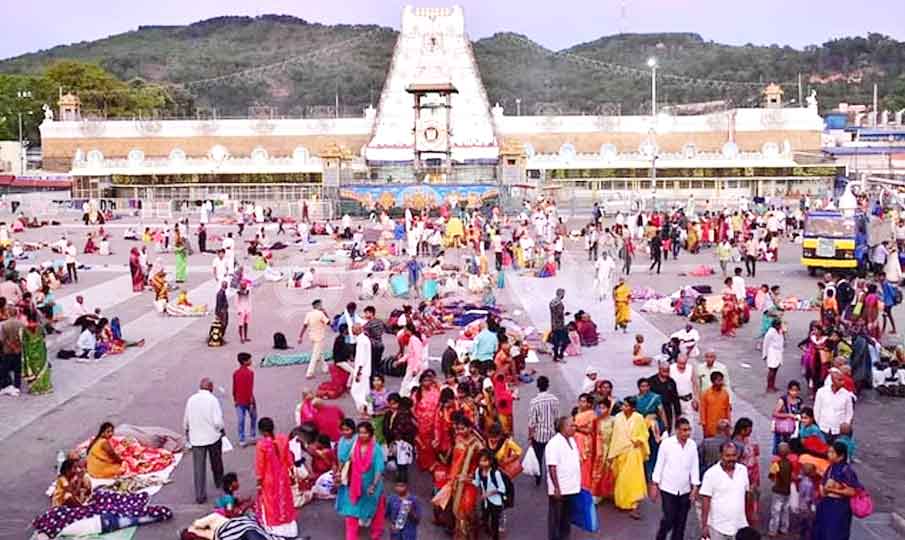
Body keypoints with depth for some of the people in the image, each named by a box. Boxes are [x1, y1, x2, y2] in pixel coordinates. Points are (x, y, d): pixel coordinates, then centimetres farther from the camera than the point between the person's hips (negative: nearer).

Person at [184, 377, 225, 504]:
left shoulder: (191, 399, -3)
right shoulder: (213, 399, -15)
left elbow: (186, 419, 8)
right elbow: (218, 421, -19)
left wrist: (187, 431, 27)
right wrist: (221, 429, 3)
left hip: (196, 438, 2)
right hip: (213, 436, -2)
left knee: (199, 468, 5)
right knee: (216, 462, 22)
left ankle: (200, 496, 5)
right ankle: (219, 482, 43)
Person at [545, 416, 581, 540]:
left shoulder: (572, 440, 7)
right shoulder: (554, 444, -20)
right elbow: (552, 468, -22)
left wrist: (578, 482, 18)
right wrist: (557, 488, -22)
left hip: (571, 487, 8)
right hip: (559, 489, -8)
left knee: (567, 516, 19)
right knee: (556, 518, 6)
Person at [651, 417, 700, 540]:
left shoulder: (692, 445, -2)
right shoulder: (666, 443, -10)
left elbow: (694, 467, 3)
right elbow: (659, 465, -4)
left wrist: (695, 487, 0)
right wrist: (654, 485, -4)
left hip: (685, 490, 3)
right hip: (668, 489, -3)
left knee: (680, 522, 9)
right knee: (669, 519, -4)